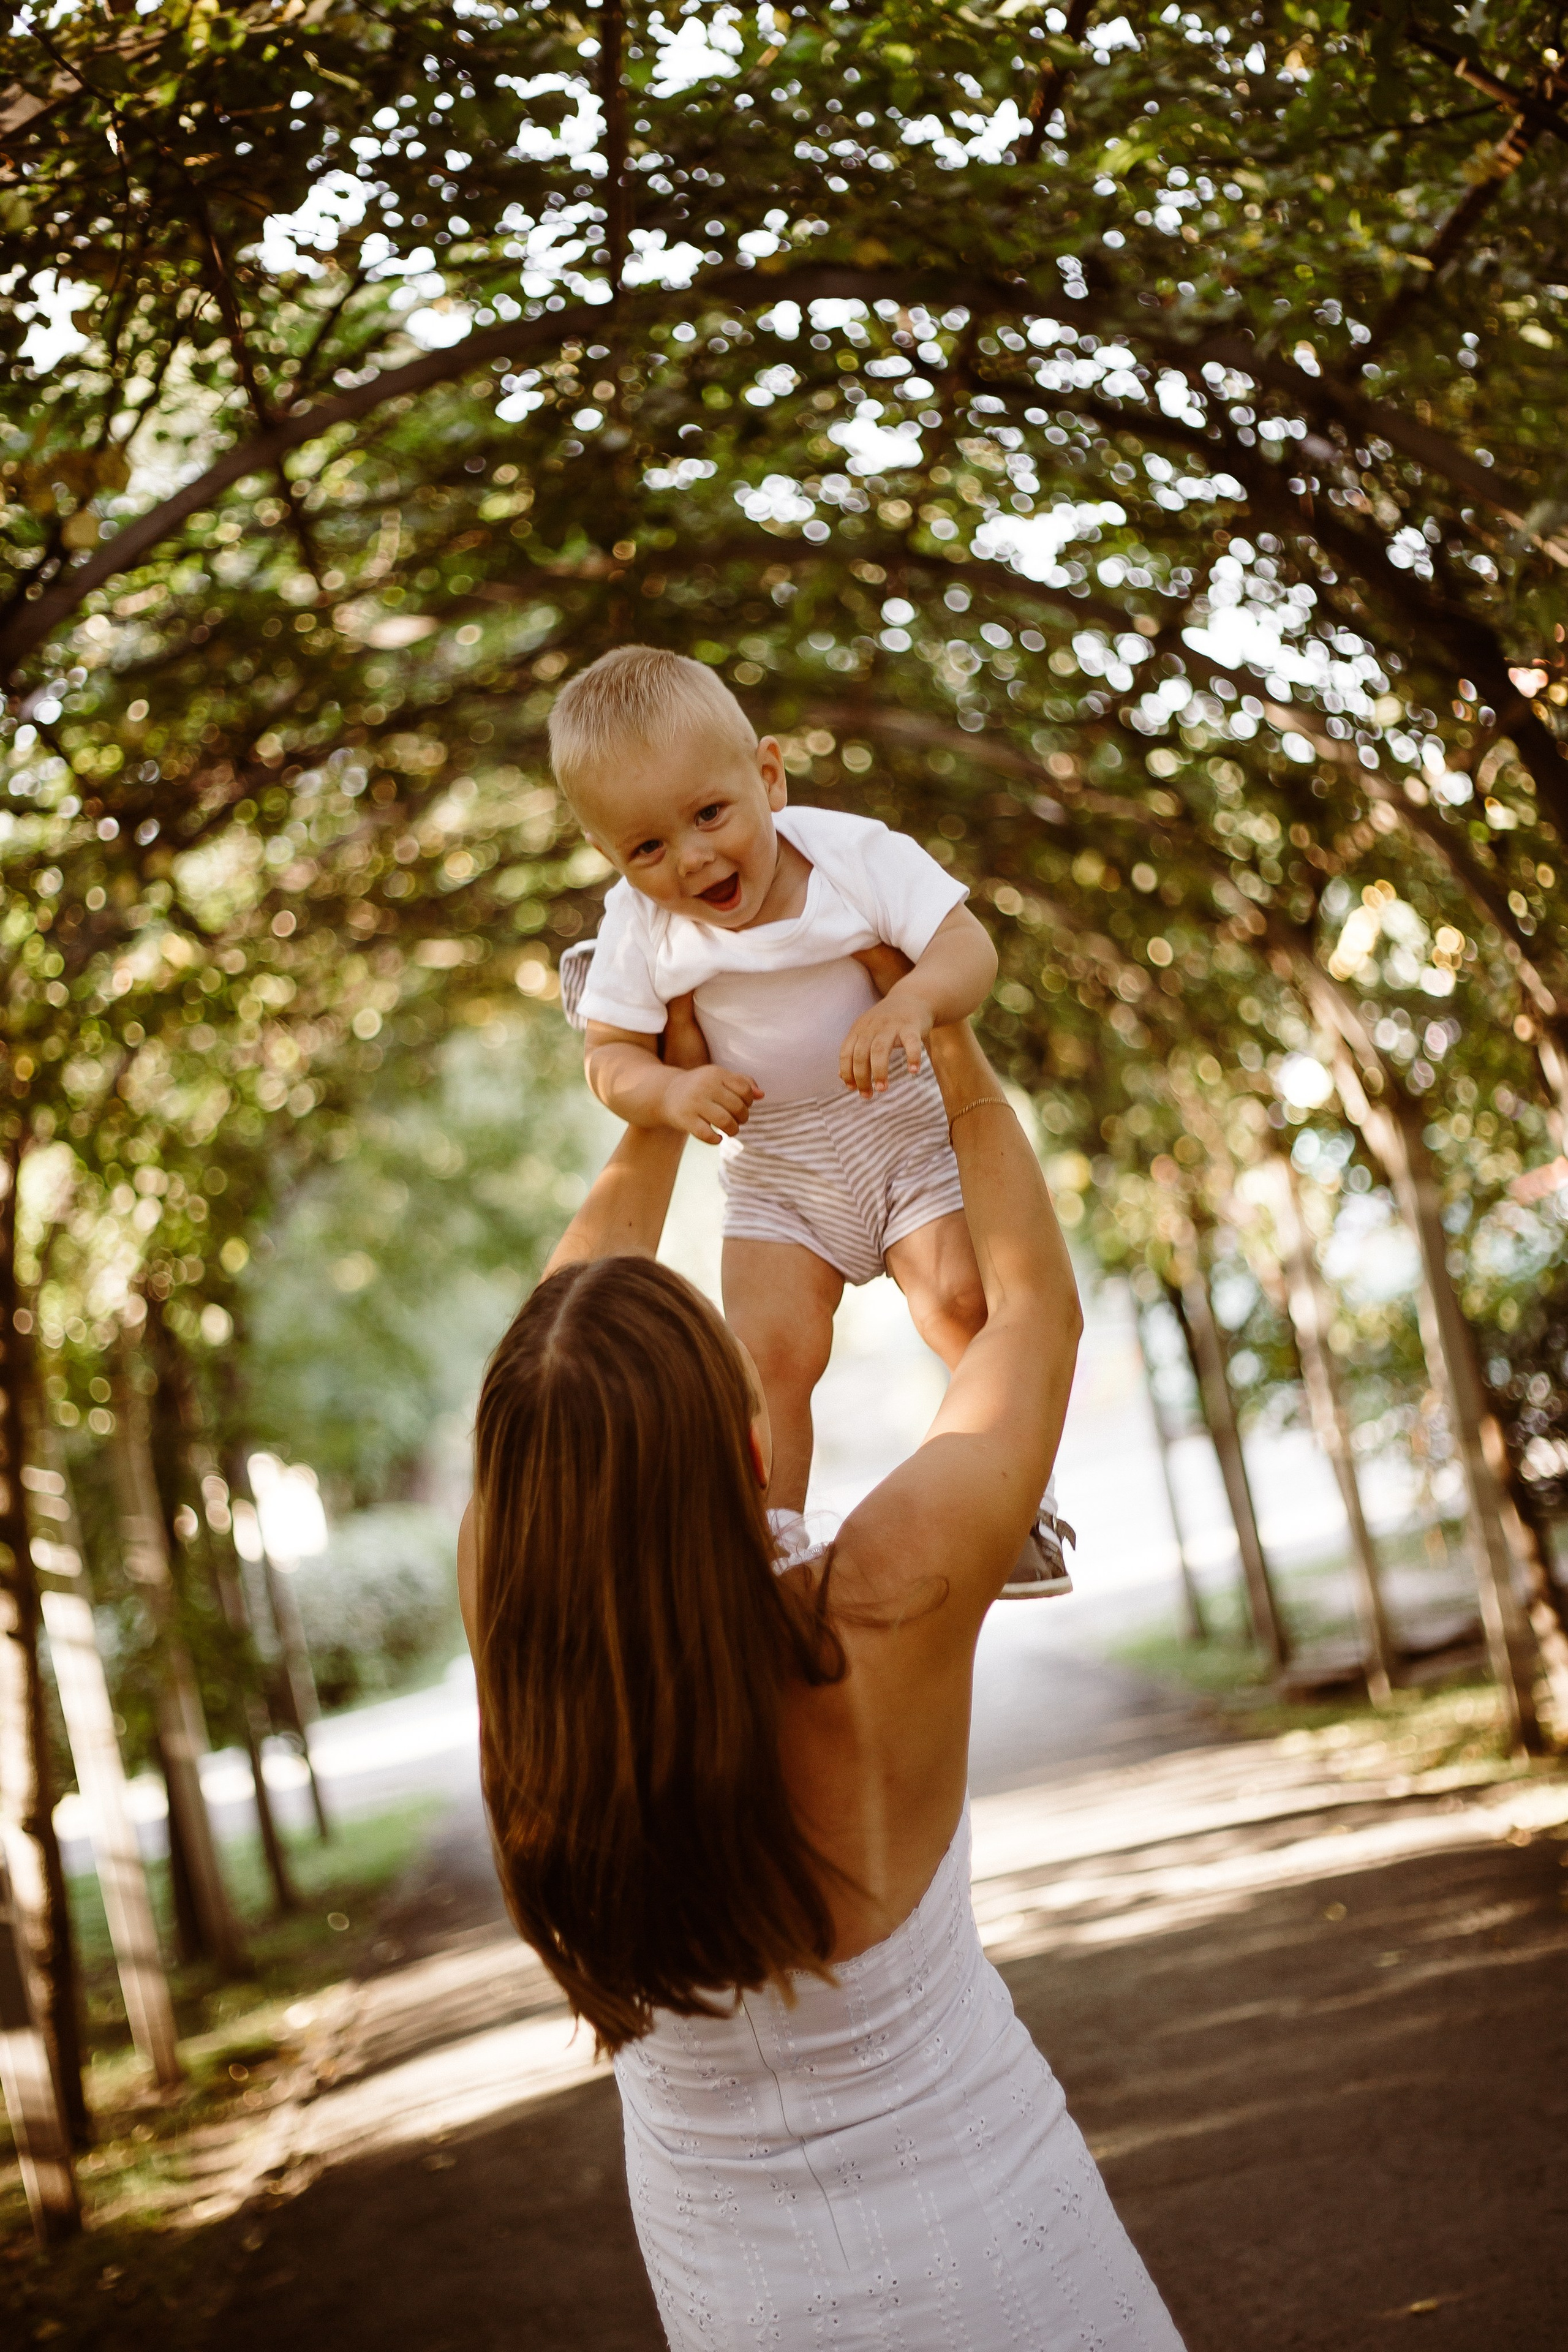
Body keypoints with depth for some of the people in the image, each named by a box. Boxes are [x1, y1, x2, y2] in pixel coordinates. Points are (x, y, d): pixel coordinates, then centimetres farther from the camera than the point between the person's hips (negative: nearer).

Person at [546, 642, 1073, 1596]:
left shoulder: (855, 855, -19)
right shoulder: (639, 927, -13)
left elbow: (971, 947, -23)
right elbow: (612, 1058, -8)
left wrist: (913, 1002, -45)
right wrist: (672, 1091, -31)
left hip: (909, 1132, -1)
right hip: (776, 1173, 2)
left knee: (963, 1301, -17)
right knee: (770, 1348, -13)